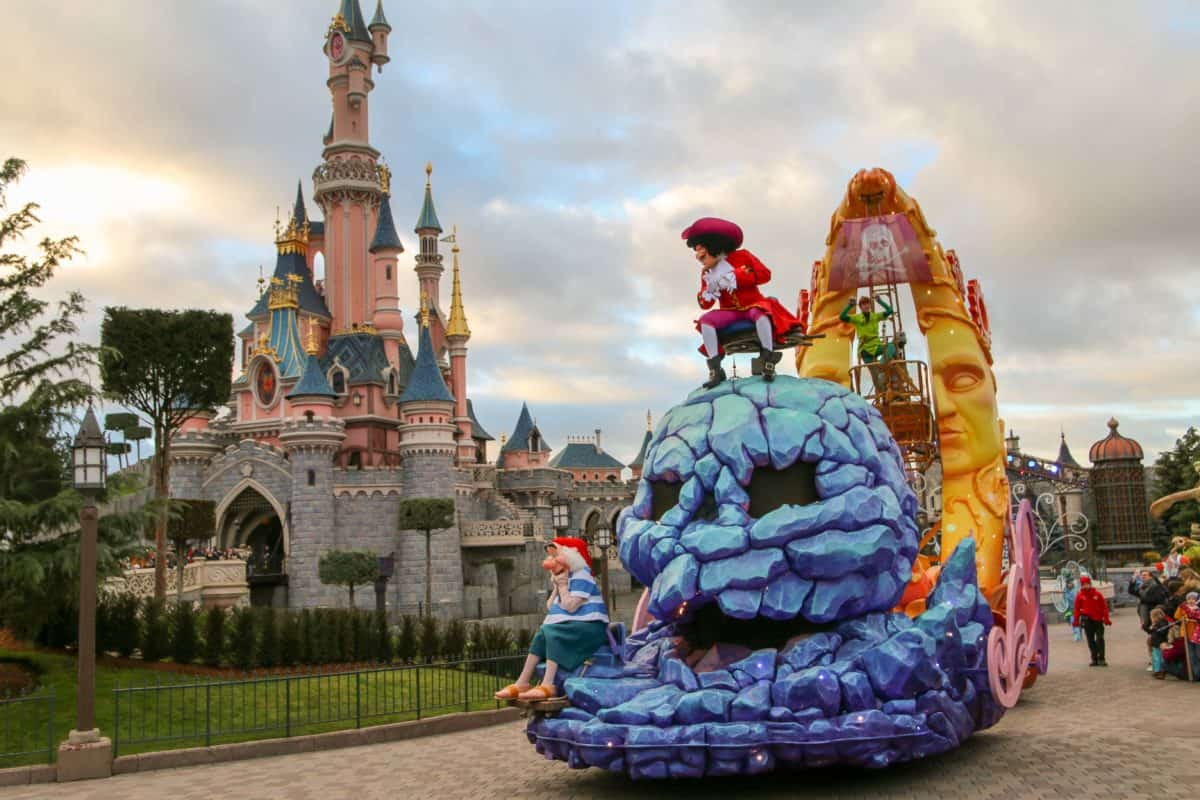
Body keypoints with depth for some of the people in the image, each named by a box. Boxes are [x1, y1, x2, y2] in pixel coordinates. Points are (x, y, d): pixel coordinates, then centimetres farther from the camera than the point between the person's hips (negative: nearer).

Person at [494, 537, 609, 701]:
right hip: (572, 627, 9)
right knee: (542, 635, -10)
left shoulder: (581, 576, -9)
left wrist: (562, 586, -8)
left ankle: (548, 685, -39)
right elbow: (550, 607, 15)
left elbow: (570, 606, -21)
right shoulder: (565, 578, 22)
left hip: (589, 627, -9)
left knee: (552, 634, -29)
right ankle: (523, 683, -18)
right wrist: (557, 587, 6)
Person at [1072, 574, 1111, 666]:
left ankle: (1101, 659, 0)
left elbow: (1104, 606, 3)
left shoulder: (1097, 594, 1)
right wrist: (1076, 620, 3)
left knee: (1100, 639, -3)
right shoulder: (1080, 596, 2)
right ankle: (1094, 659, 9)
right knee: (1090, 640, 4)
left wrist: (1106, 618, -1)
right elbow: (1077, 609, 6)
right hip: (1087, 620, 1)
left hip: (1098, 620, -1)